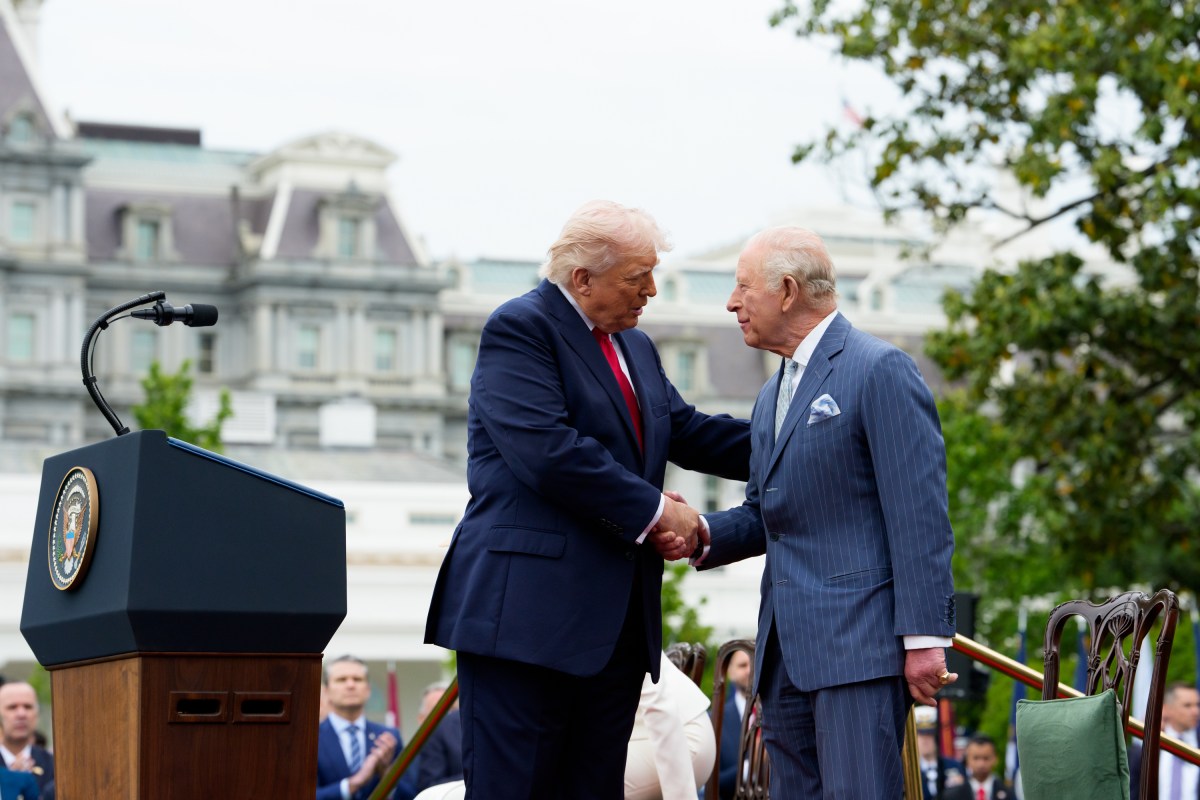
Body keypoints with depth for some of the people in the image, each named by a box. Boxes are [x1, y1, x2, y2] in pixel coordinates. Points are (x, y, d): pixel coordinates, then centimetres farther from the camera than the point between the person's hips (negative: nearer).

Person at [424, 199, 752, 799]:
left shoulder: (635, 347, 21)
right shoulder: (519, 329, -8)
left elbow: (688, 432, 19)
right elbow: (549, 452, -19)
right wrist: (656, 512, -14)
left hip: (616, 616, 9)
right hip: (530, 611, -8)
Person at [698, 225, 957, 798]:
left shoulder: (880, 370, -6)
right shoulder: (771, 397, 23)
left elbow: (920, 515, -12)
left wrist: (923, 637, -18)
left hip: (860, 642, -9)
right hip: (787, 652, 9)